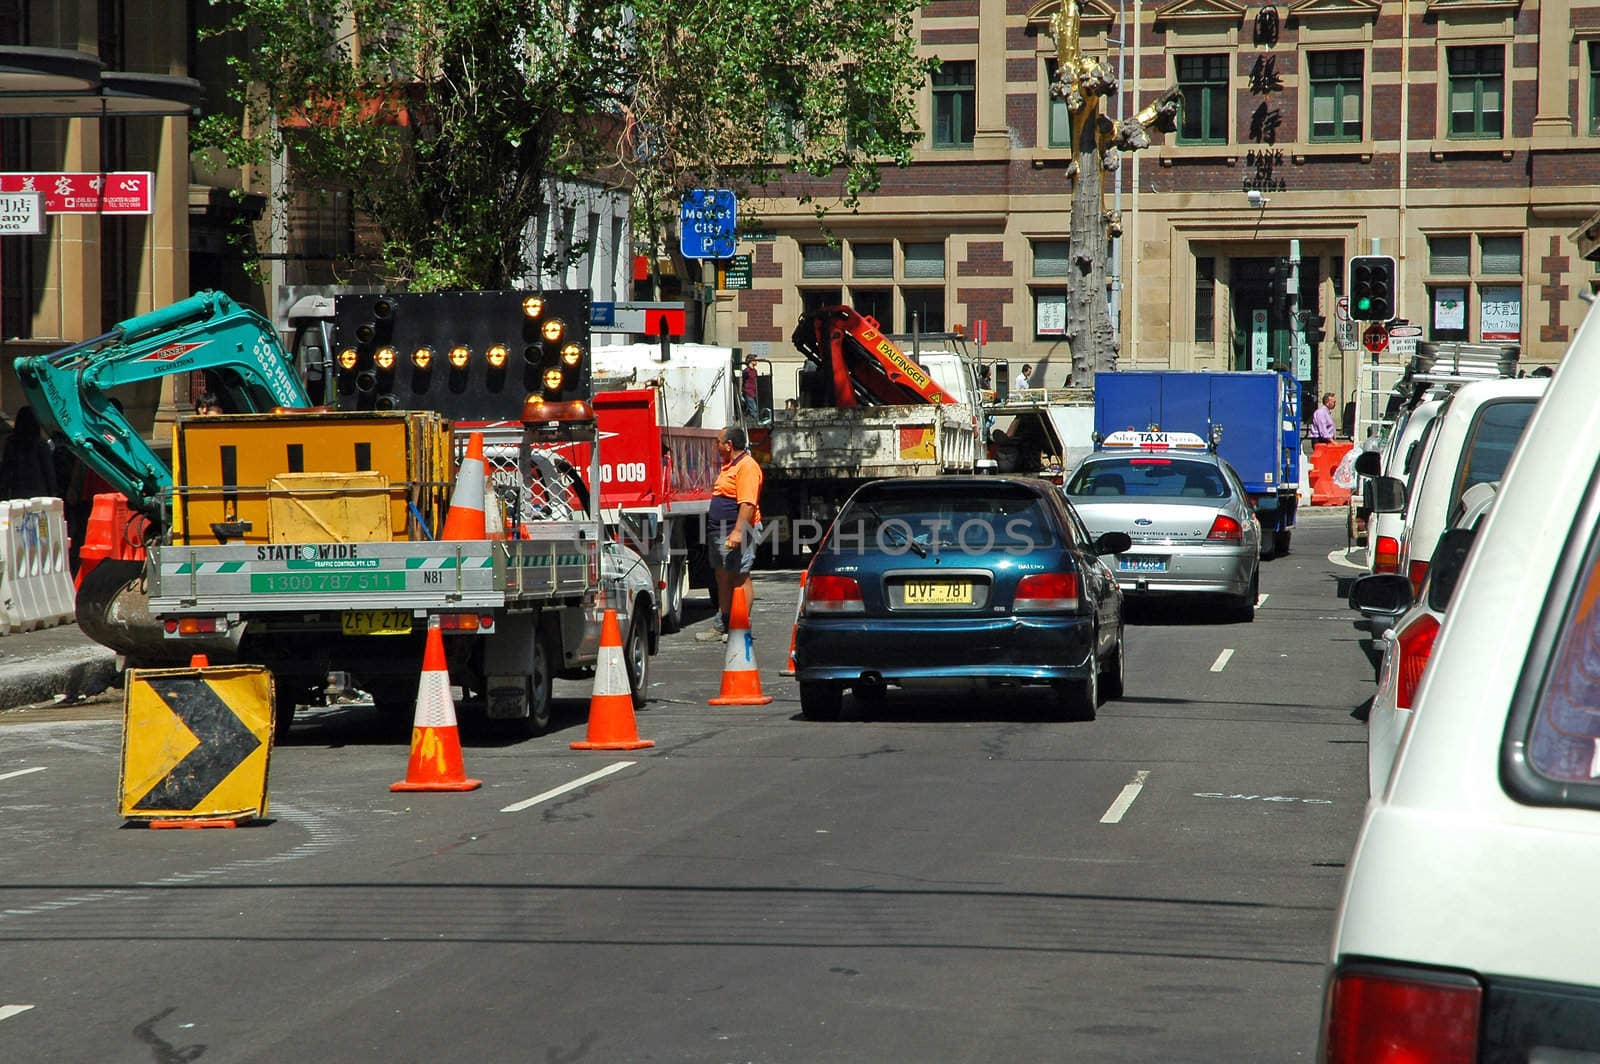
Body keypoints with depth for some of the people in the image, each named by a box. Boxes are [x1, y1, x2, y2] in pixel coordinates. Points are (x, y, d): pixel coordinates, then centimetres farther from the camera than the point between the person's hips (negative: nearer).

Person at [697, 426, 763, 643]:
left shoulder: (746, 466, -15)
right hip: (720, 532, 11)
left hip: (736, 533, -11)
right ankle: (721, 626, 19)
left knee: (740, 577, -7)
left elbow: (748, 503, -23)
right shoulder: (729, 466, 18)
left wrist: (738, 531, -29)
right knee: (723, 579, 13)